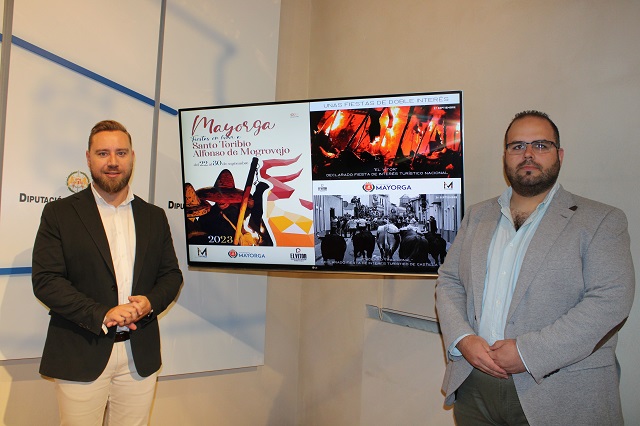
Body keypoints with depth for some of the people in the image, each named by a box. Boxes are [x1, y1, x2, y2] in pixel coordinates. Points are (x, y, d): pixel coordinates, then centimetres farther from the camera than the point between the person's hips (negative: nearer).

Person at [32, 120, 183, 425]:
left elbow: (172, 275, 11)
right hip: (81, 357, -2)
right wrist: (101, 315, -17)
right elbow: (45, 280, -7)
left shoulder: (154, 217, 10)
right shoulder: (59, 213, 0)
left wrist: (150, 302, -10)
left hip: (140, 358, 3)